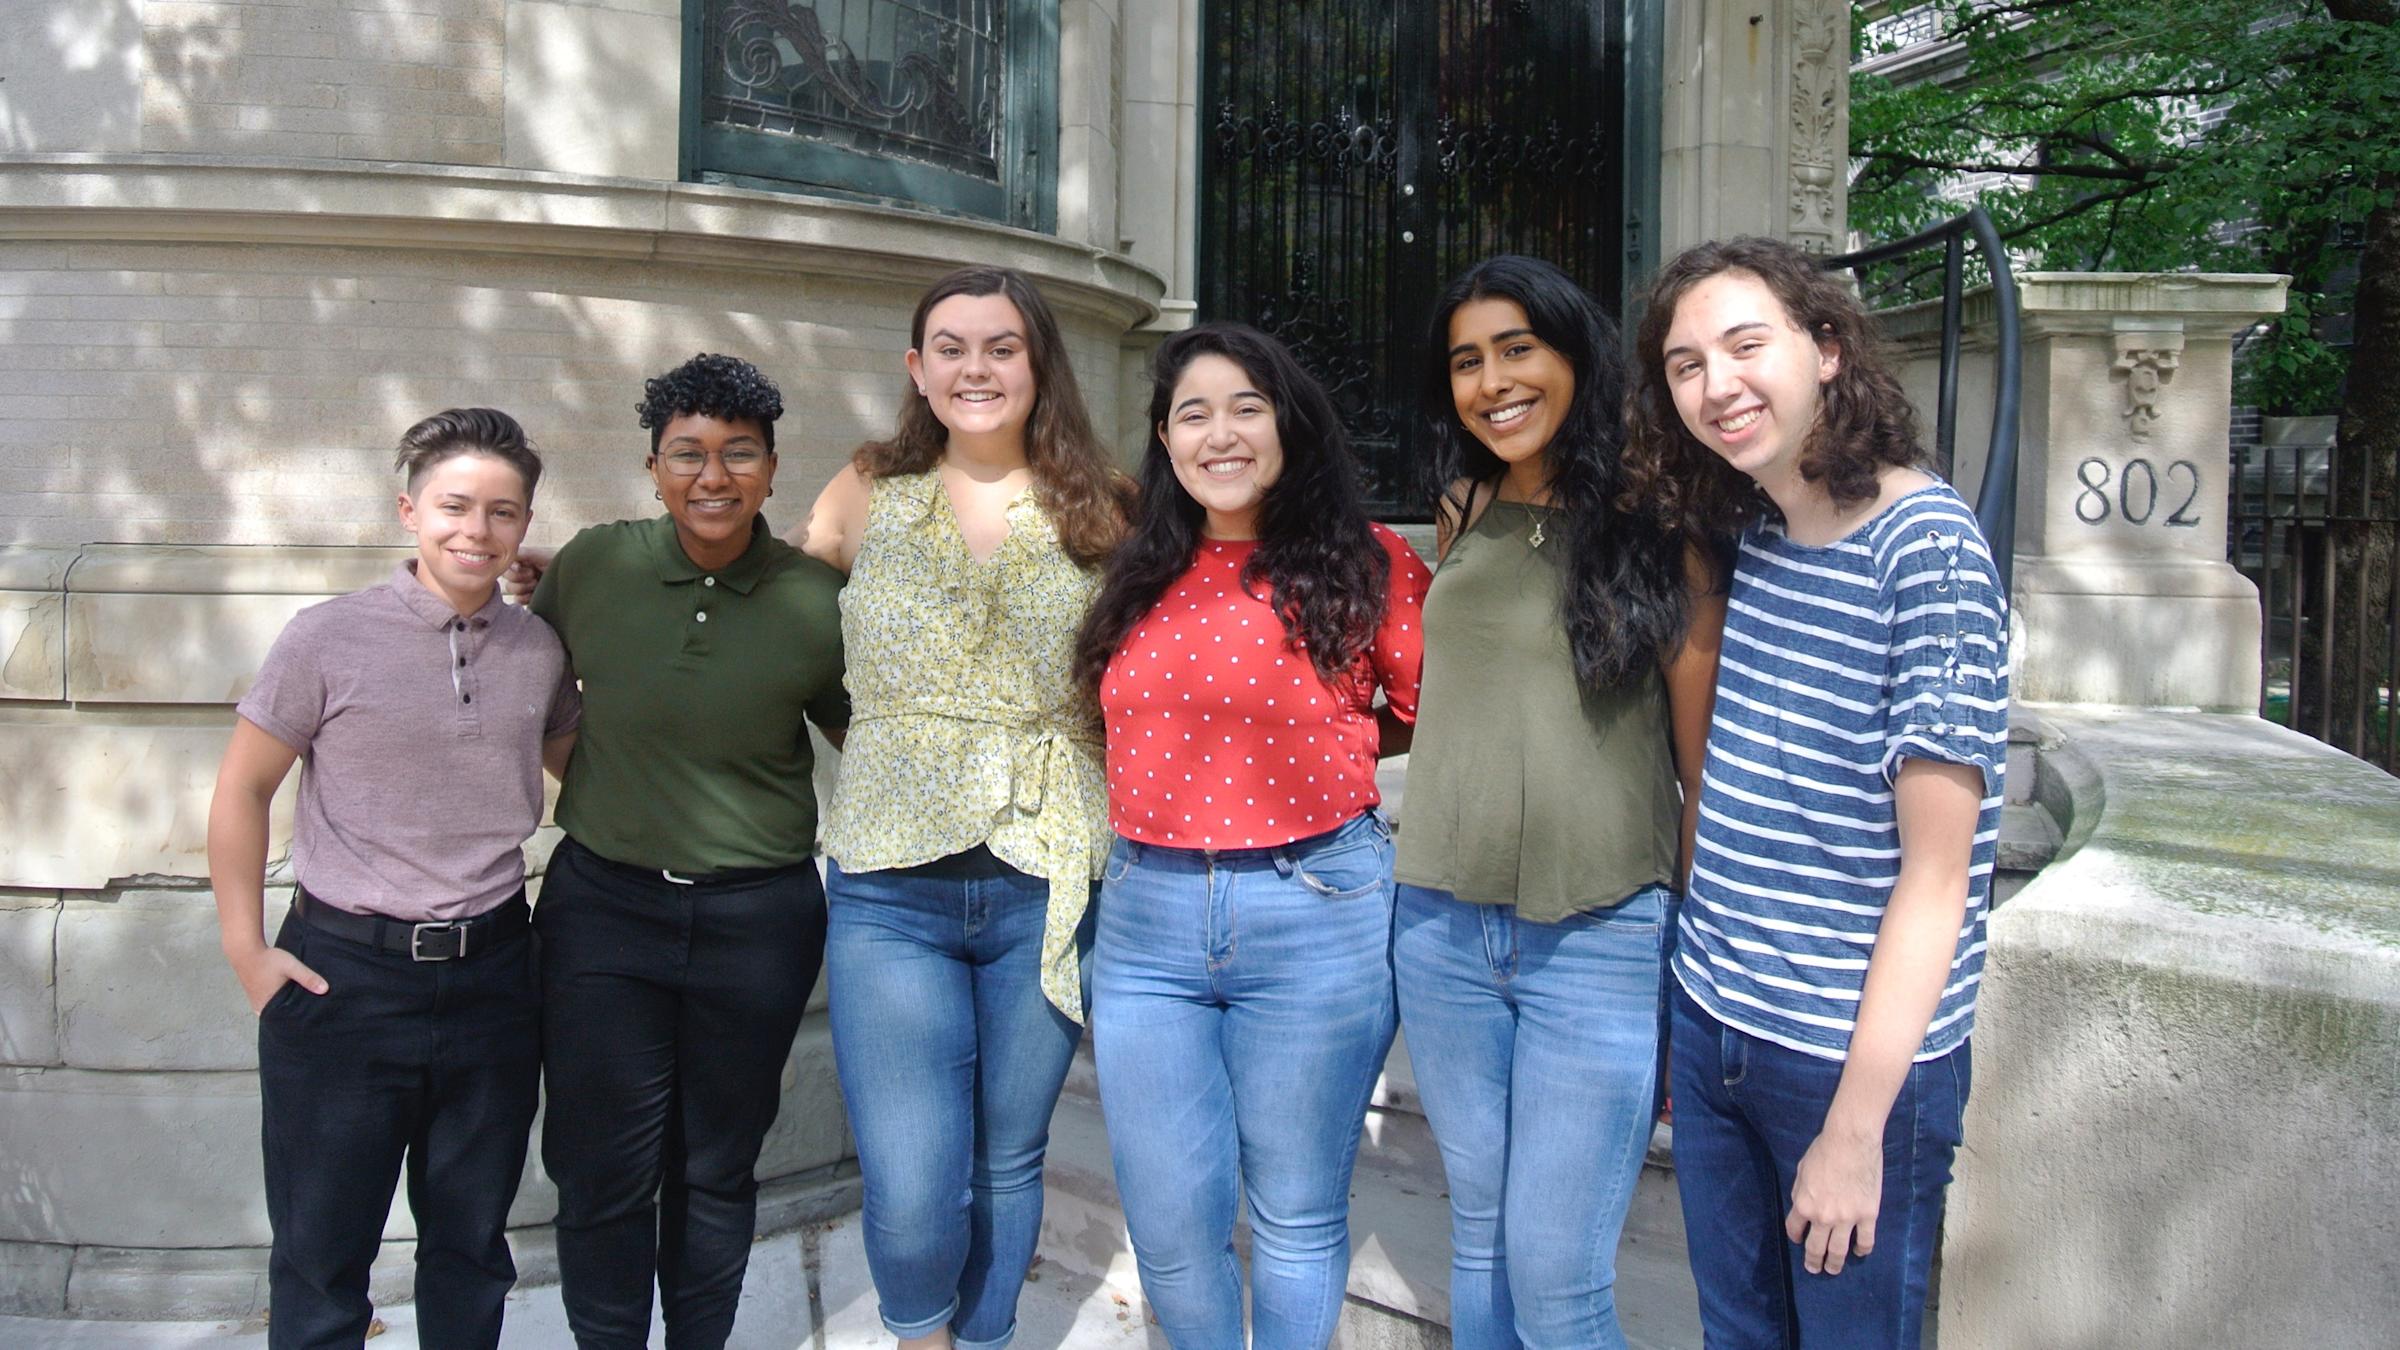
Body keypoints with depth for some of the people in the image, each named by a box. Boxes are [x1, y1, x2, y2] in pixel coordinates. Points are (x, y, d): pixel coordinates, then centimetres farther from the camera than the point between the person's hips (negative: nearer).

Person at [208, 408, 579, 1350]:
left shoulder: (538, 650, 2)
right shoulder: (328, 639, -8)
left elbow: (573, 760, 20)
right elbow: (242, 790, -1)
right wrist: (247, 951, -4)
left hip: (491, 977, 3)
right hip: (344, 972, -3)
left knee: (471, 1245, 17)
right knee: (321, 1252, 9)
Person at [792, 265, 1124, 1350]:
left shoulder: (1095, 509, 4)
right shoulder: (865, 497, 6)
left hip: (1046, 889, 1)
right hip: (892, 890, 0)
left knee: (1007, 1166, 14)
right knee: (911, 1198, -7)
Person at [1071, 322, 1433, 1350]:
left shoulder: (1365, 564, -2)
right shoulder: (1142, 580, 11)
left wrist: (1314, 747, 0)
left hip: (1316, 910, -4)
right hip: (1146, 916, 4)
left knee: (1296, 1217, 10)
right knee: (1169, 1226, 10)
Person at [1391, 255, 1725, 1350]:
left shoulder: (1655, 529, -5)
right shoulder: (1461, 514, 9)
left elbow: (1706, 764, -5)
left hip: (1602, 938, -4)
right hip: (1443, 929, 5)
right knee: (1478, 1242, 16)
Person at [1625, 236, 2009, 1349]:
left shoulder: (1926, 545, -17)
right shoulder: (1749, 532, 5)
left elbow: (1935, 876, -19)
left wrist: (1855, 1127, -18)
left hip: (1860, 1057, -6)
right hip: (1712, 1028, 7)